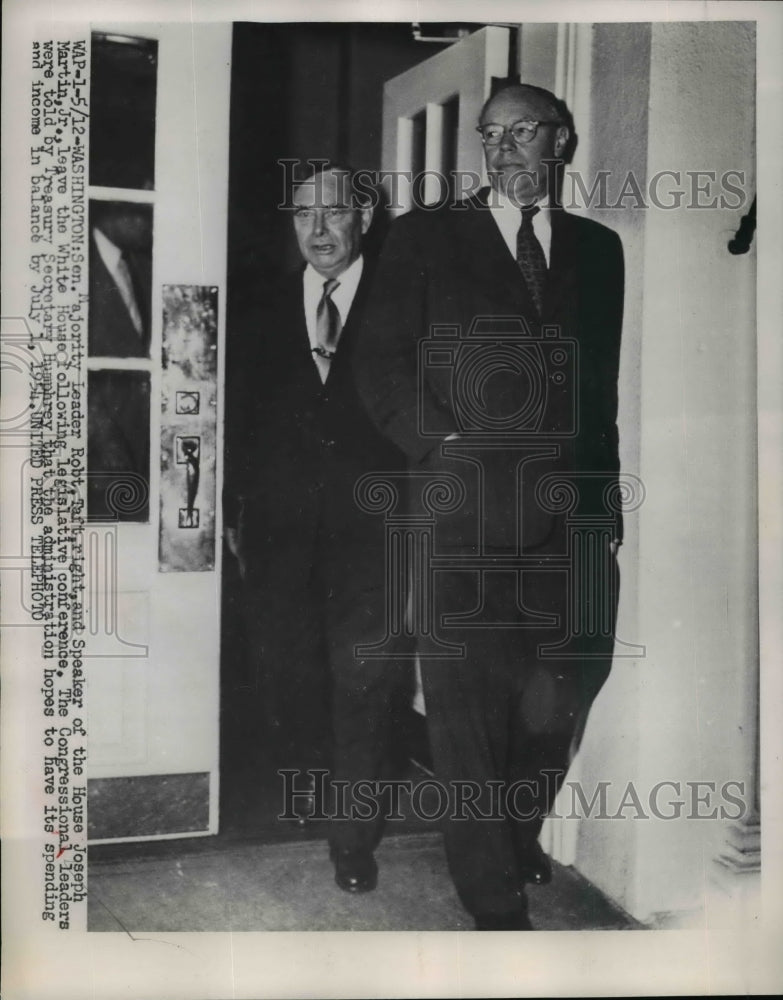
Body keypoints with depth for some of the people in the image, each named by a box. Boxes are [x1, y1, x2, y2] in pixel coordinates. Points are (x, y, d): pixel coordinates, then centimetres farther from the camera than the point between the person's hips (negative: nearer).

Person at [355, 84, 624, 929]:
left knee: (567, 686, 7)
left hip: (573, 513, 3)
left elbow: (604, 383, 17)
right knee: (468, 702, -1)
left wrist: (602, 495, 8)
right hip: (464, 511, -3)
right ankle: (496, 899, 13)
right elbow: (381, 364, 3)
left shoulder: (598, 248, 17)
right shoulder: (425, 237, 9)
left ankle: (517, 837, 31)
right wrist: (445, 447, -9)